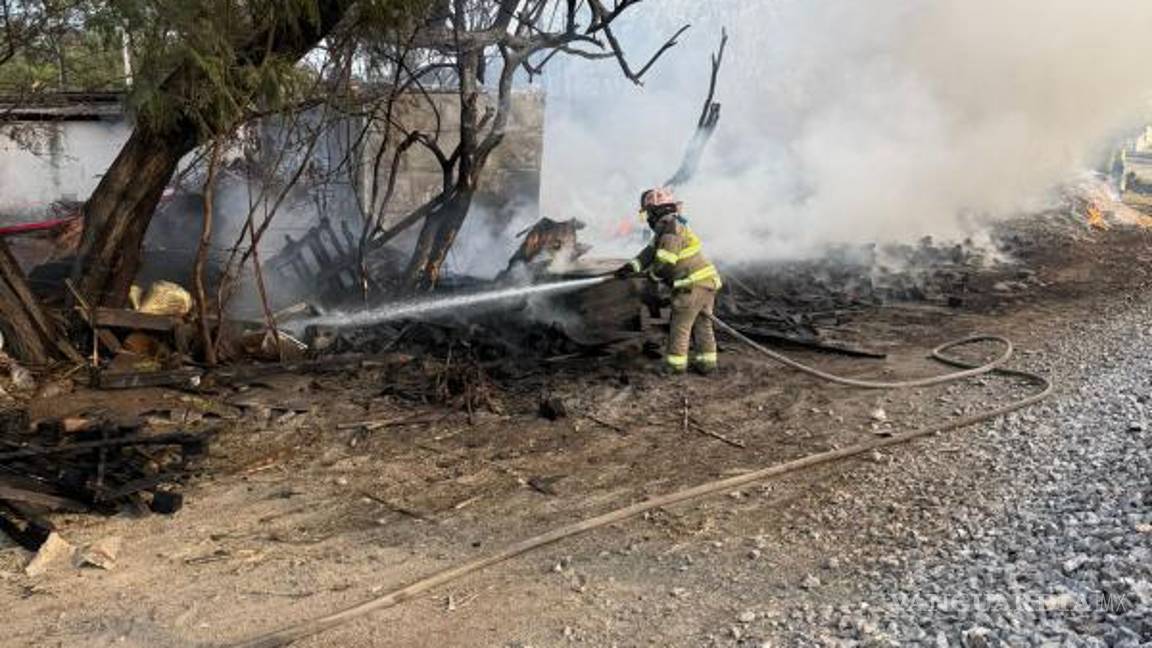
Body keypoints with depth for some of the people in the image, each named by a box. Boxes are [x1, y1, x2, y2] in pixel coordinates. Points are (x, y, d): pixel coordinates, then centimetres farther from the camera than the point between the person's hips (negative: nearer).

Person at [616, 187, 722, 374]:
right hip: (708, 281, 10)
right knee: (702, 324, 16)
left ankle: (675, 363, 12)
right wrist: (633, 266, 2)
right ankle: (707, 361, 22)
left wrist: (653, 274, 0)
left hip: (693, 285, -10)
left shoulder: (671, 229, -16)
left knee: (680, 325, 3)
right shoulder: (666, 227, 16)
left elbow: (665, 262, -20)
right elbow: (652, 250, 13)